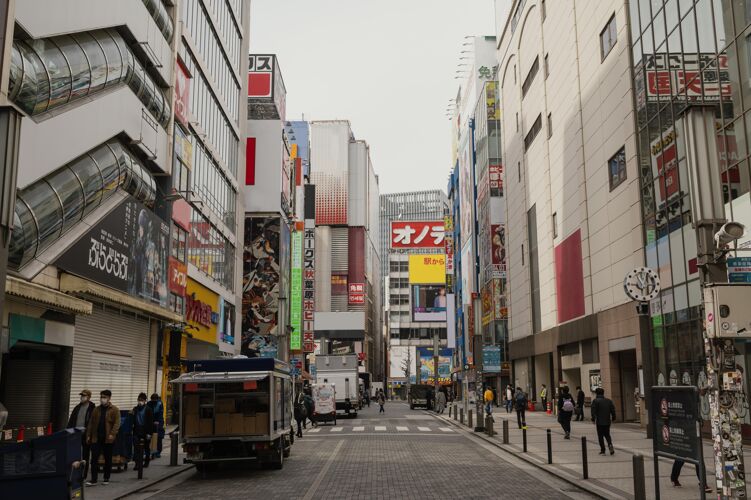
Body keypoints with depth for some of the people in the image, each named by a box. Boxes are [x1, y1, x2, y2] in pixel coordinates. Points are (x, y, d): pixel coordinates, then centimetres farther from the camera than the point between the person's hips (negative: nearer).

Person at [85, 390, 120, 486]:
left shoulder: (114, 410, -5)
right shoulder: (96, 410, 10)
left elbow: (117, 423, -12)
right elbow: (91, 423, 11)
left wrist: (112, 434, -22)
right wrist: (88, 435, 5)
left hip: (108, 439, -3)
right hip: (96, 438, 3)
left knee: (108, 459, 8)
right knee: (94, 459, -1)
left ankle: (106, 478, 19)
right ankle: (93, 479, 3)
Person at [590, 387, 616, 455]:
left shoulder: (595, 401, -8)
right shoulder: (608, 401, 8)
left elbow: (593, 411, -14)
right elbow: (613, 410, 8)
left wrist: (593, 419, -9)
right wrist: (613, 418, 15)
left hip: (599, 422, -5)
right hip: (607, 421, 5)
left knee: (600, 436, 4)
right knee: (607, 435, 18)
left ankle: (603, 450, 3)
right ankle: (610, 444, -7)